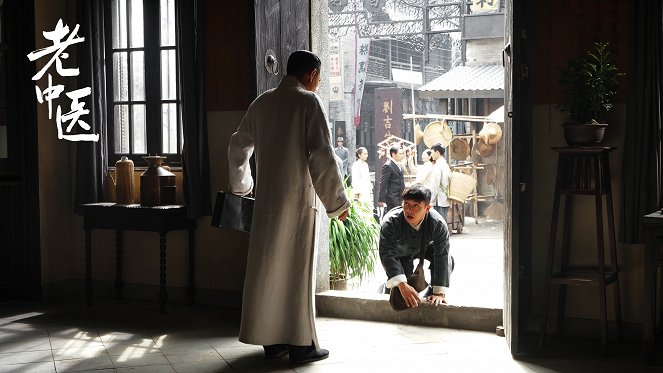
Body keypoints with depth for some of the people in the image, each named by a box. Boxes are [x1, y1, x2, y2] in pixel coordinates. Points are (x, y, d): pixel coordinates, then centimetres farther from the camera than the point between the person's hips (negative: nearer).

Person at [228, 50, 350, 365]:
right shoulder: (308, 101, -9)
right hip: (298, 197, -6)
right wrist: (337, 202, -7)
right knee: (296, 268, 0)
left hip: (266, 197, 6)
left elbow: (238, 147, 20)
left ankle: (271, 339, 18)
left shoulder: (262, 103, 11)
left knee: (267, 266, 10)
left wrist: (241, 185, 36)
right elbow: (321, 156, -15)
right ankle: (299, 343, 6)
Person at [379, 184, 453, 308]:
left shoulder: (439, 224, -36)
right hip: (399, 252, -2)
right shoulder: (390, 222, -39)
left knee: (448, 260, -24)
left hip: (425, 247, 2)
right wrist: (402, 285, -55)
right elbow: (387, 254, -43)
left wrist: (440, 292, -40)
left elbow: (442, 257, -35)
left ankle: (433, 292, 0)